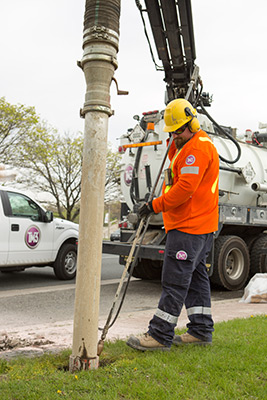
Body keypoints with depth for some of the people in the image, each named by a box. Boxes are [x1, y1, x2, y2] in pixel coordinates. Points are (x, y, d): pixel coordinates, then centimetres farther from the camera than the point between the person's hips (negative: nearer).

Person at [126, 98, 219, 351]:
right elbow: (177, 177, 30)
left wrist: (156, 205, -18)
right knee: (195, 277, 13)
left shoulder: (199, 147, -14)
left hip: (189, 227, -11)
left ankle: (160, 335, -3)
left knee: (175, 280, -8)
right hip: (197, 226, 11)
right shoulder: (188, 147, 20)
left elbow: (186, 187, -22)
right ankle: (201, 330, 21)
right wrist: (173, 144, 19)